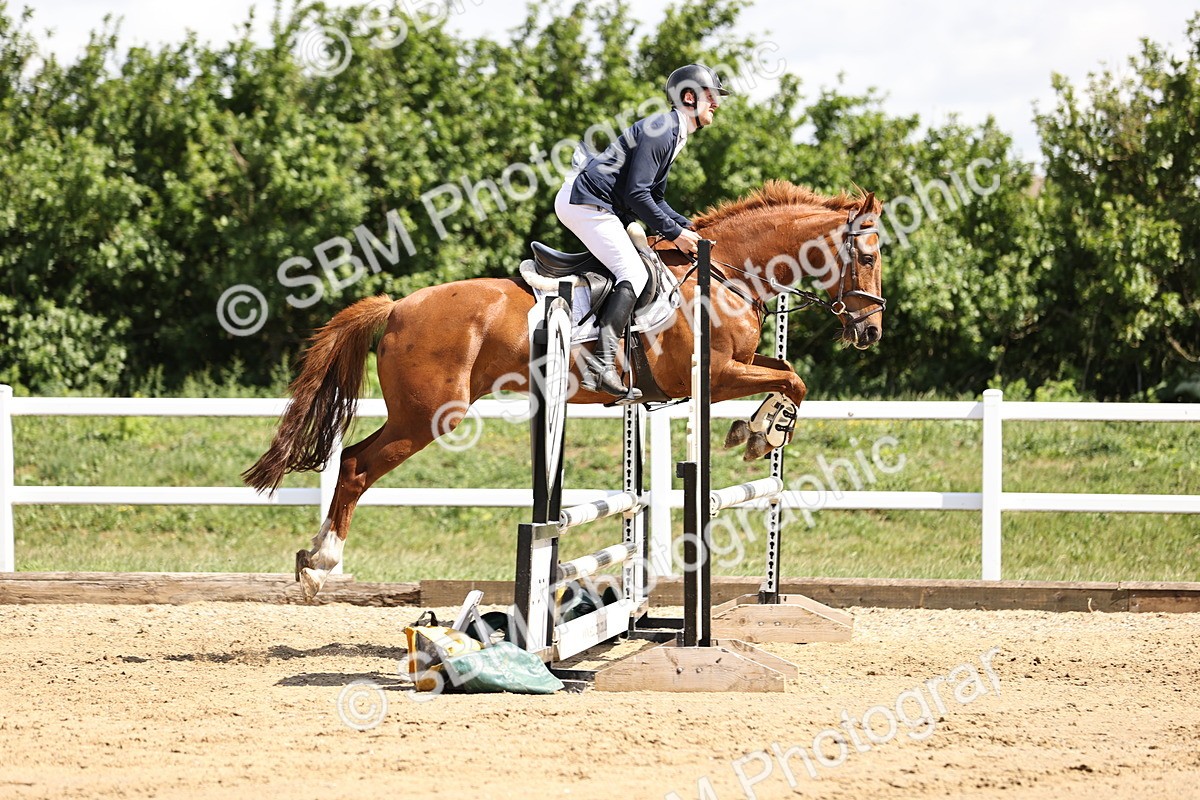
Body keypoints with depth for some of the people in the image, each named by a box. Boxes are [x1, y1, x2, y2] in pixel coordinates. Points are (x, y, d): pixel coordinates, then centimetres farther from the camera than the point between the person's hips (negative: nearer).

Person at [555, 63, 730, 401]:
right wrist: (674, 233, -15)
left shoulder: (673, 133, 19)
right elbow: (637, 194, -20)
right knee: (634, 274, -18)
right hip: (587, 204, -11)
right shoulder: (662, 130, -15)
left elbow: (653, 197, 24)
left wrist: (685, 227, 12)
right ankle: (602, 364, -31)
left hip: (584, 204, 11)